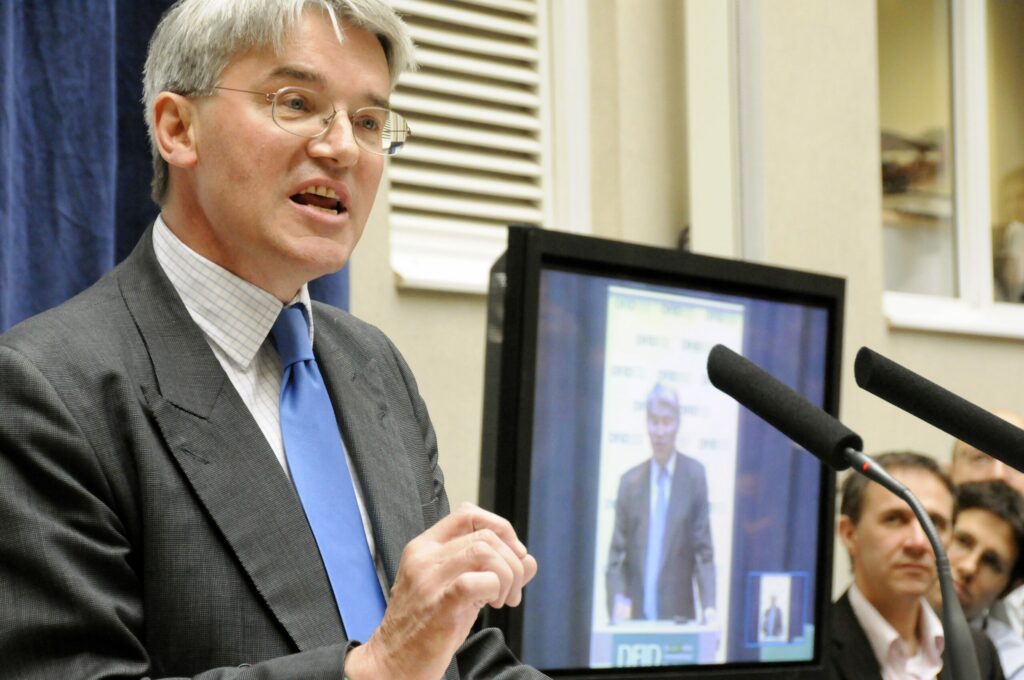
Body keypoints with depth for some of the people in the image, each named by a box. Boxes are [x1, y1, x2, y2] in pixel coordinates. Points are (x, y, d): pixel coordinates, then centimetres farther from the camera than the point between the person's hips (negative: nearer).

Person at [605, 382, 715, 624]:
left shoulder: (694, 476, 3)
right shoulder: (629, 482, 9)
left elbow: (704, 551, 1)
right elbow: (616, 556, 8)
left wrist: (708, 606, -12)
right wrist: (617, 601, -10)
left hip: (679, 618, -1)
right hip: (635, 617, 2)